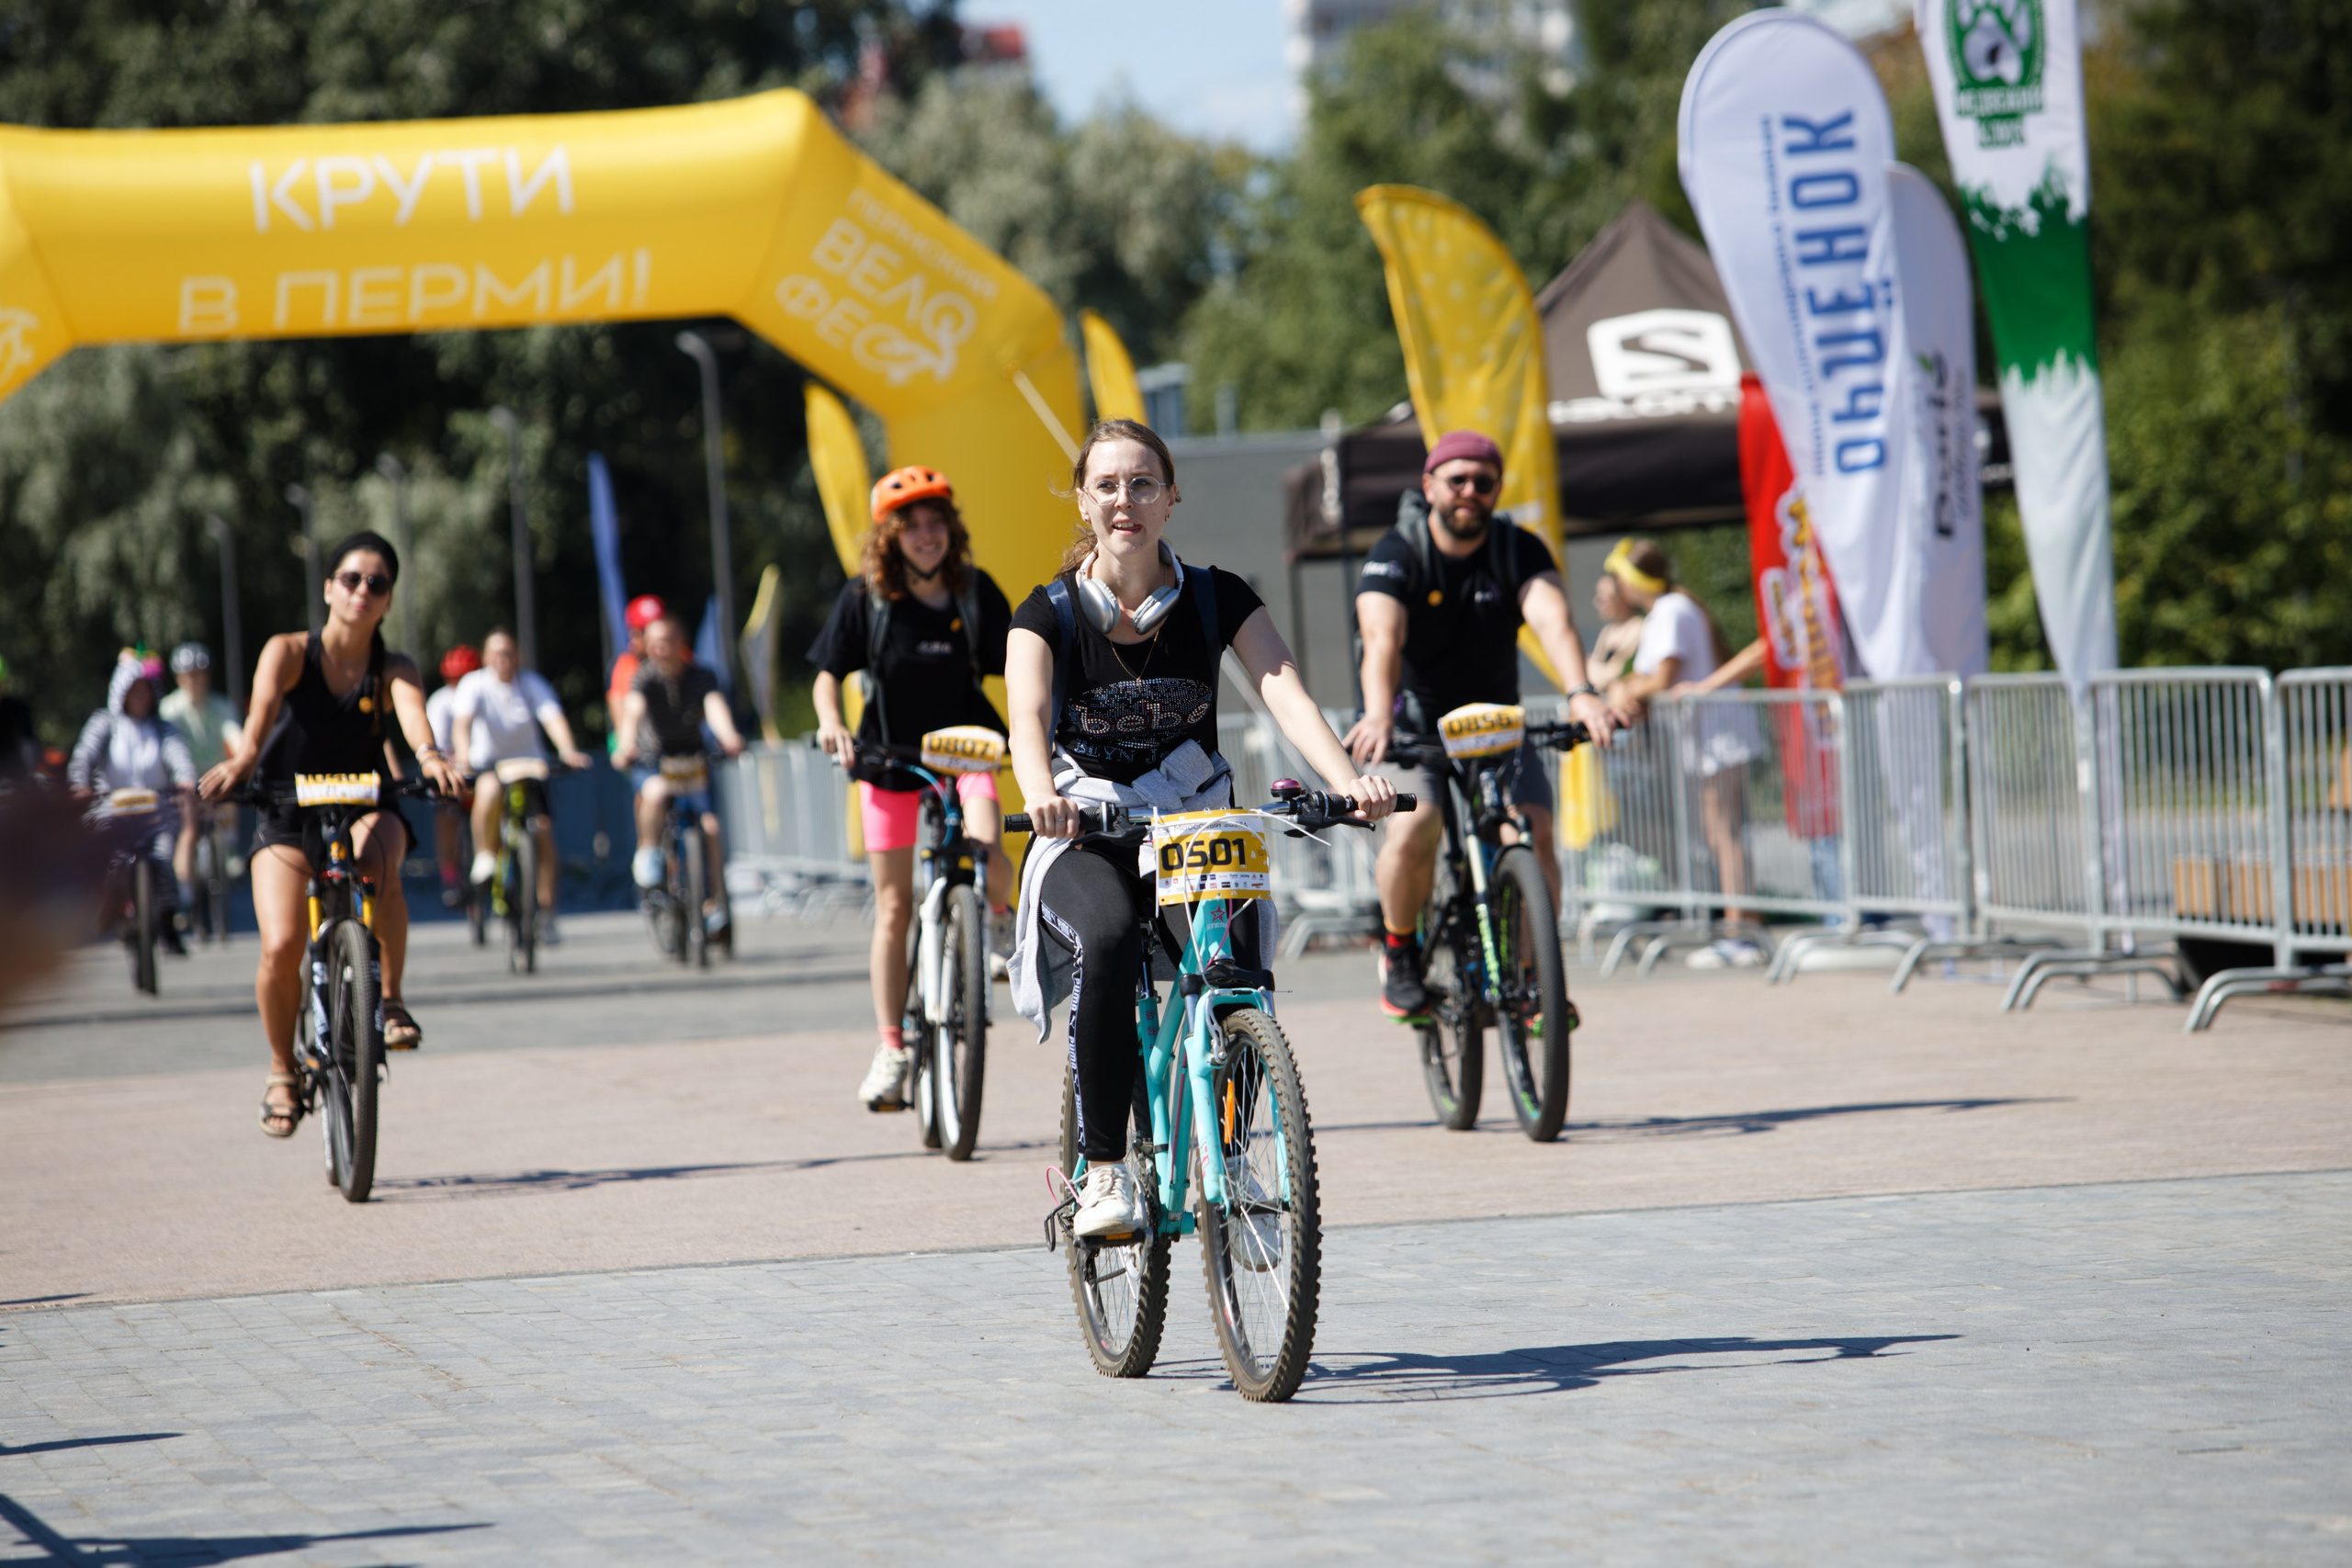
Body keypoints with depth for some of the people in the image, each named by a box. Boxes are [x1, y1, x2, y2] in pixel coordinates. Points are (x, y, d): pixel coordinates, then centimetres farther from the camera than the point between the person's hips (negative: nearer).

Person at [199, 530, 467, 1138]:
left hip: (365, 809, 0)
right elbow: (264, 706, -25)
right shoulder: (289, 652, -6)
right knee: (282, 948, -21)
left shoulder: (394, 670, -3)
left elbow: (413, 714, -24)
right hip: (288, 820, 0)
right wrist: (244, 756, -47)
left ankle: (390, 997, -17)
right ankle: (283, 1071, 6)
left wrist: (429, 757, -47)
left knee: (376, 859, -37)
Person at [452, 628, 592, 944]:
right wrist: (463, 752, -44)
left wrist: (568, 750, -39)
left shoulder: (533, 684, -3)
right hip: (487, 764, -2)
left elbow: (553, 717, -19)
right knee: (490, 789, -38)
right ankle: (485, 856, -17)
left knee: (544, 832, -12)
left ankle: (546, 915, -2)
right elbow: (462, 720, -23)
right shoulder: (474, 684, -7)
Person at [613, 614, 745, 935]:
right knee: (656, 792, -36)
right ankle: (647, 855, -12)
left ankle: (714, 904, -4)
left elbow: (715, 707, -25)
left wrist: (729, 737, -46)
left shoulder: (701, 676, -5)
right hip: (651, 761, -2)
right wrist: (626, 745, -48)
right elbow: (633, 710, -27)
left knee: (711, 825, -16)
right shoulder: (645, 676, -9)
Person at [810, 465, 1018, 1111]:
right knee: (893, 907, 1)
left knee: (986, 850, -29)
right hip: (891, 759, 0)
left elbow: (1015, 668, 4)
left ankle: (999, 917, 7)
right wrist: (831, 722, -18)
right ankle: (891, 1047, 9)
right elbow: (829, 674, 1)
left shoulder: (977, 592, -2)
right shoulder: (865, 598, -4)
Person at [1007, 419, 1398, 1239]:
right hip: (1085, 838, -1)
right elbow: (1027, 718, -22)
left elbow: (1284, 692, -16)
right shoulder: (1048, 614, -4)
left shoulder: (1217, 600, -1)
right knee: (1109, 941, -35)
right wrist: (1042, 794, -46)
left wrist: (1347, 780, -36)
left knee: (1238, 954, -30)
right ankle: (1104, 1169, -25)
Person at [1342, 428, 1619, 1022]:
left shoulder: (1519, 550, -10)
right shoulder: (1396, 555, -16)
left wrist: (1582, 694, -48)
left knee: (1534, 835, -20)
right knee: (1413, 832, -28)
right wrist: (1378, 716, -53)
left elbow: (1552, 618, -28)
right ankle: (1400, 954, 0)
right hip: (1412, 725, -2)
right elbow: (1382, 638, -34)